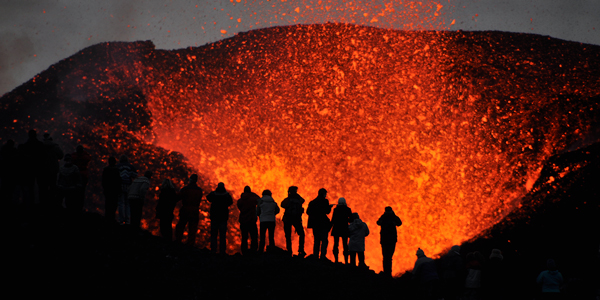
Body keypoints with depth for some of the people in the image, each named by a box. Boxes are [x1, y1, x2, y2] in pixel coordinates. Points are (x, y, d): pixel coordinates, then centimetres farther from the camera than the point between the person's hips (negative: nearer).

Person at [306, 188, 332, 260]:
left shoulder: (312, 202, 11)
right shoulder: (324, 201, -5)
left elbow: (308, 212, 8)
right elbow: (327, 211, -9)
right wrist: (330, 207, 9)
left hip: (314, 224, 6)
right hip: (323, 223, -6)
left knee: (316, 240, 12)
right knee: (324, 240, -4)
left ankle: (315, 255, 6)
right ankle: (323, 255, -14)